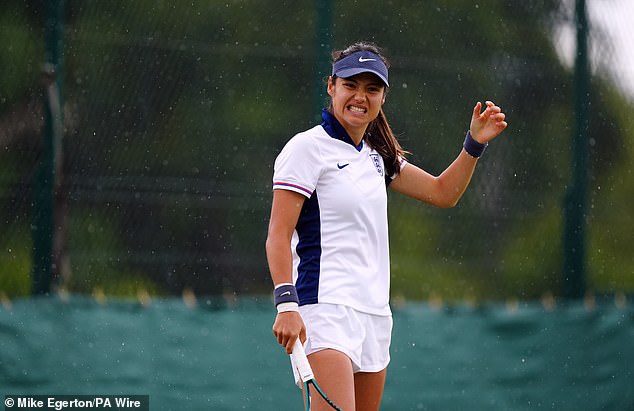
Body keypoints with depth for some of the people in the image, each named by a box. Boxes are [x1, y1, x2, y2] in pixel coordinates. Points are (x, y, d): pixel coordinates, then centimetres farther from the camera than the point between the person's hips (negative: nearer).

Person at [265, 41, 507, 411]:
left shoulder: (377, 155, 17)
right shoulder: (308, 148, -6)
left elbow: (443, 193, 23)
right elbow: (278, 235, -11)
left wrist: (475, 144, 8)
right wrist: (286, 304, -21)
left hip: (374, 310, 8)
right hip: (325, 307, -8)